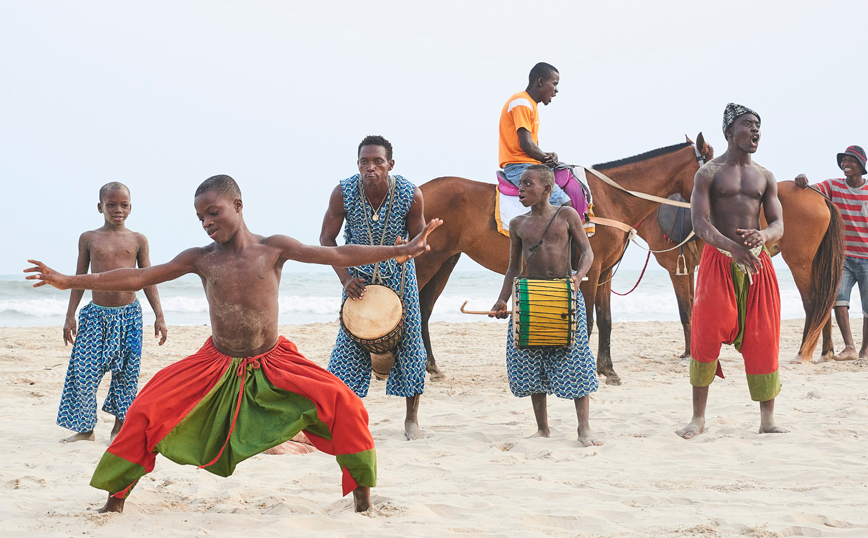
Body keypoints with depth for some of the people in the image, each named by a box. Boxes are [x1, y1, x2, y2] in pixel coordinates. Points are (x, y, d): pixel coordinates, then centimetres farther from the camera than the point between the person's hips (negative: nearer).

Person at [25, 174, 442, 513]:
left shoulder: (273, 248, -6)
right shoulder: (200, 258, -2)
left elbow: (337, 255, -12)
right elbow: (137, 277, -2)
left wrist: (400, 251, -22)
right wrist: (70, 281, -7)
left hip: (274, 363, -1)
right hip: (216, 364, 1)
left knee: (341, 402, -20)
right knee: (147, 410, -14)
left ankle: (363, 495, -3)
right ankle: (116, 497, 3)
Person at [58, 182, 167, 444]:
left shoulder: (138, 240, 5)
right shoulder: (89, 238, 6)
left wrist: (159, 316, 2)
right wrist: (70, 316, 5)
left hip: (129, 314, 0)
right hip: (96, 314, 0)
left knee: (126, 373, 3)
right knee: (84, 371, -5)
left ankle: (120, 426, 17)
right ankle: (85, 429, 8)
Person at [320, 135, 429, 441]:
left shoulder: (411, 195, -23)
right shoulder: (343, 193, -22)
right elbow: (327, 238, -9)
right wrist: (345, 279, -18)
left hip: (398, 272, 0)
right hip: (357, 270, 0)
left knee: (409, 342, 1)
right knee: (349, 342, -2)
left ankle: (411, 419, 14)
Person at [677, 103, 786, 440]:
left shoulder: (765, 177, 12)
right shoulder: (708, 173, 0)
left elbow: (778, 224, 8)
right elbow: (699, 222, -10)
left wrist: (763, 235, -17)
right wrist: (732, 247, -26)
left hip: (757, 262, 4)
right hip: (718, 261, -3)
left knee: (762, 341, 1)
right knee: (706, 338, -6)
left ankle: (767, 420, 9)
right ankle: (698, 419, 5)